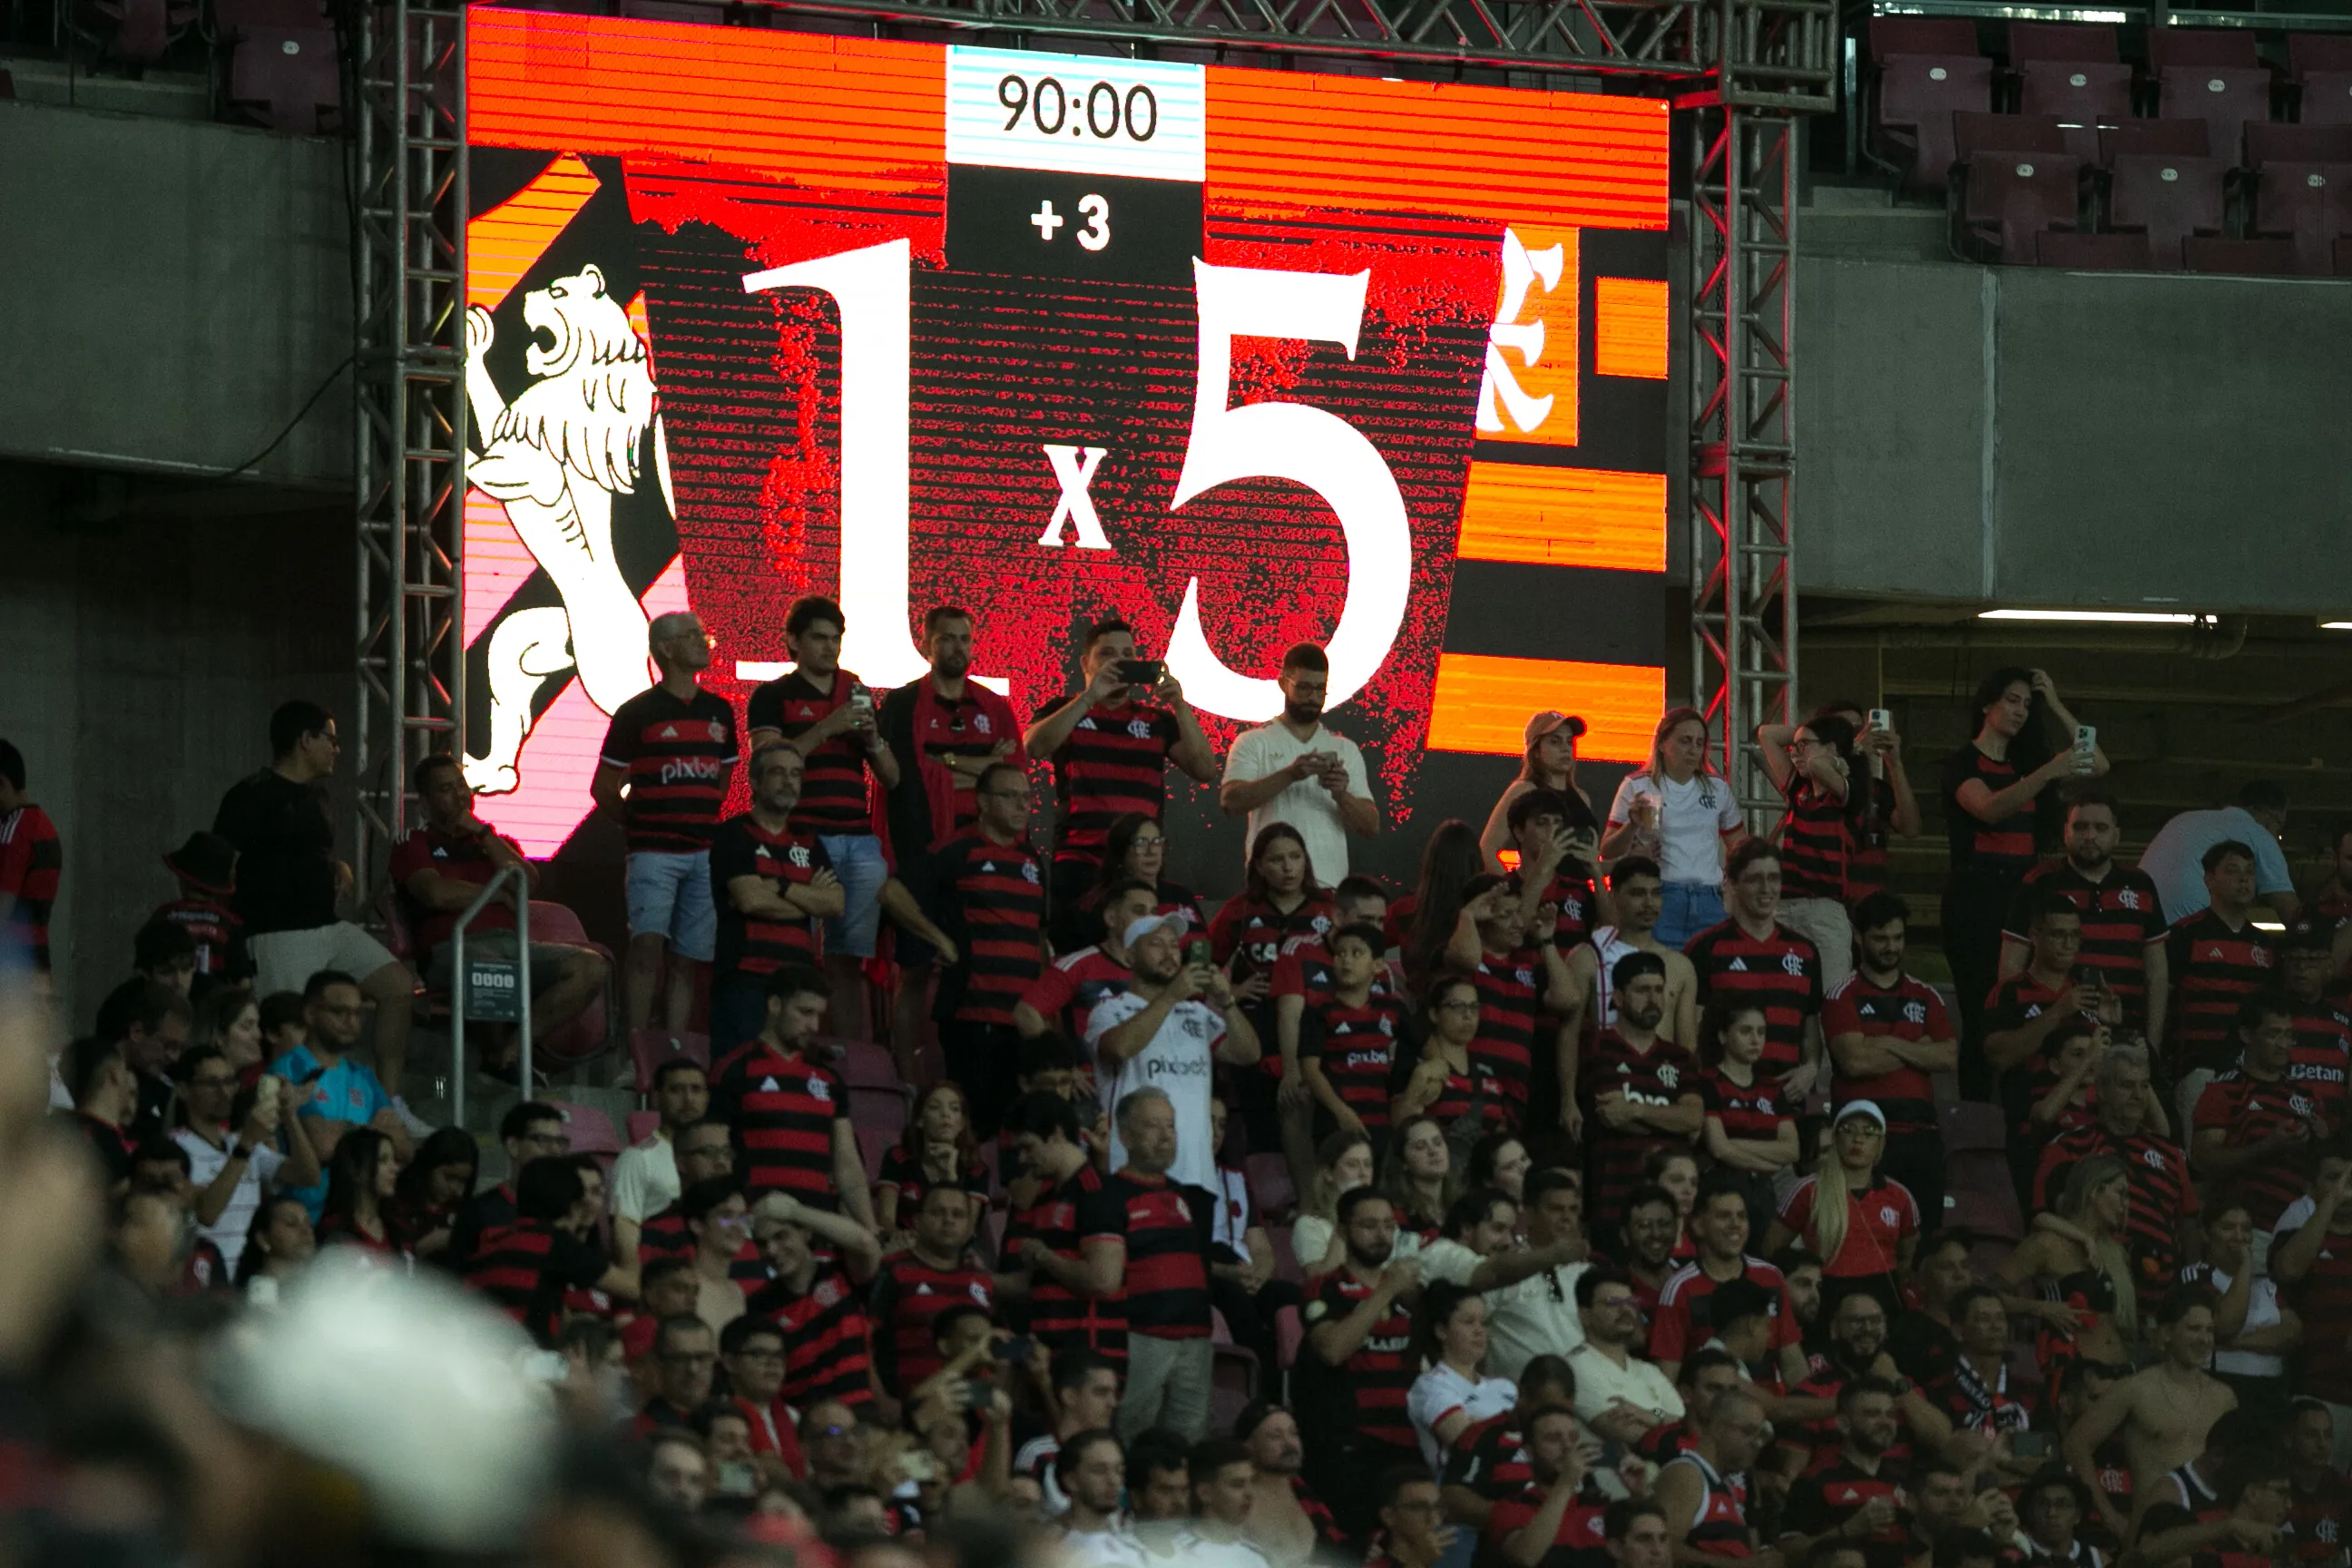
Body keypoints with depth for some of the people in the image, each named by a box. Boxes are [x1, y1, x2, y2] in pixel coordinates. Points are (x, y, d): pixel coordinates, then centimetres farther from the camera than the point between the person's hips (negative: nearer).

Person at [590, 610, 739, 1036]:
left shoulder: (718, 711, 14)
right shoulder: (637, 713, -1)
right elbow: (603, 788, 4)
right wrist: (642, 825, 6)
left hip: (705, 853, 5)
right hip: (654, 852, -5)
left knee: (686, 960, 4)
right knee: (647, 945, -18)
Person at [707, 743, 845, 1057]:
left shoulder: (809, 842, 20)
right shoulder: (733, 835, 3)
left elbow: (836, 904, 6)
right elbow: (750, 899, -11)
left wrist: (780, 888, -6)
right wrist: (810, 899, 2)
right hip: (745, 980, -6)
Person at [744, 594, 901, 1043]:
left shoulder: (858, 697, 20)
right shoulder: (773, 697, 7)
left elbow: (891, 779, 19)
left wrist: (872, 739, -1)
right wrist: (827, 728, -13)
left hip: (859, 841, 4)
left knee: (849, 959, 0)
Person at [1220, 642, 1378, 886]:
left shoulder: (1345, 750, 16)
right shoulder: (1254, 743, 7)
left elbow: (1370, 827, 11)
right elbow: (1230, 801, -9)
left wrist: (1341, 795, -11)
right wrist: (1289, 775, -21)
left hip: (1329, 883, 3)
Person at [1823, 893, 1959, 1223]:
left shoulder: (1924, 996, 17)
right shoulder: (1843, 997, 4)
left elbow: (1949, 1057, 3)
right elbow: (1855, 1061, -11)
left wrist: (1892, 1045, -7)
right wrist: (1918, 1050, 0)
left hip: (1921, 1130, 4)